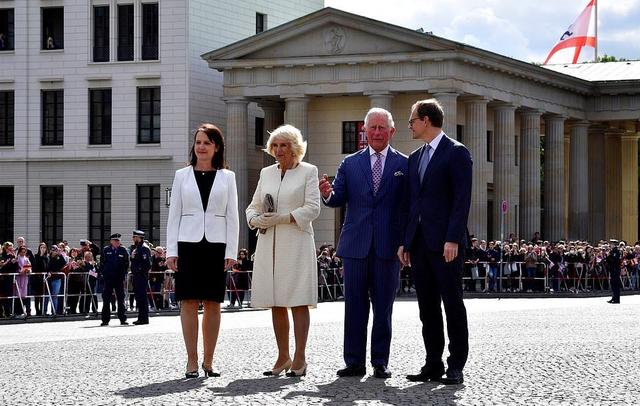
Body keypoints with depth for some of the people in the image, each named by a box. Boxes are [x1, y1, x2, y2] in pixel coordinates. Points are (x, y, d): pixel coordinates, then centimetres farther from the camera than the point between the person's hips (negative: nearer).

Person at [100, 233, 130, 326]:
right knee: (106, 299, 1)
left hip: (119, 278, 0)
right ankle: (105, 320, 6)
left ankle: (123, 319, 9)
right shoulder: (105, 250, 3)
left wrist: (124, 275, 0)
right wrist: (104, 273, 0)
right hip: (108, 278, 0)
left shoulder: (123, 251, 4)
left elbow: (126, 264, 7)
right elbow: (102, 263, 7)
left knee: (121, 299, 4)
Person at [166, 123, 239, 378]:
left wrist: (231, 251, -2)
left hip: (216, 245, 0)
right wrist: (171, 250, -2)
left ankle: (208, 362, 8)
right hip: (188, 243, 0)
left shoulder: (227, 177, 9)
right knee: (189, 302, -3)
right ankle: (192, 362, 0)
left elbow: (232, 216, 6)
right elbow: (174, 214, 6)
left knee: (212, 303, 2)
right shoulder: (182, 176, 8)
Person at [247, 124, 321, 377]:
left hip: (296, 243, -5)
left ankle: (300, 358, -6)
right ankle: (283, 357, 12)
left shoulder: (308, 171, 3)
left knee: (298, 302, -8)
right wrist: (256, 219, -4)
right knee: (275, 304, 5)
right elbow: (253, 206, 18)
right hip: (269, 244, 5)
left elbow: (312, 208, -6)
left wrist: (283, 217, -15)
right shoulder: (266, 173, 17)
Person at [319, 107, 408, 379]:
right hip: (356, 245, 2)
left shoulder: (404, 165, 4)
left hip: (388, 245, -2)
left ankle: (380, 362, 9)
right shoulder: (350, 164, 11)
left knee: (383, 307, 4)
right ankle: (354, 362, 8)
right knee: (354, 305, 4)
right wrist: (328, 194, -16)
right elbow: (339, 199, 5)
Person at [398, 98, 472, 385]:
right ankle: (433, 365, 11)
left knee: (452, 303, -3)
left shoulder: (456, 152, -5)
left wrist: (453, 239, -19)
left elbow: (462, 199, -12)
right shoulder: (415, 157, 19)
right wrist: (406, 241, 13)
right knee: (427, 307, 7)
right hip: (419, 243, 7)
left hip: (445, 242, -7)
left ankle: (456, 367, 0)